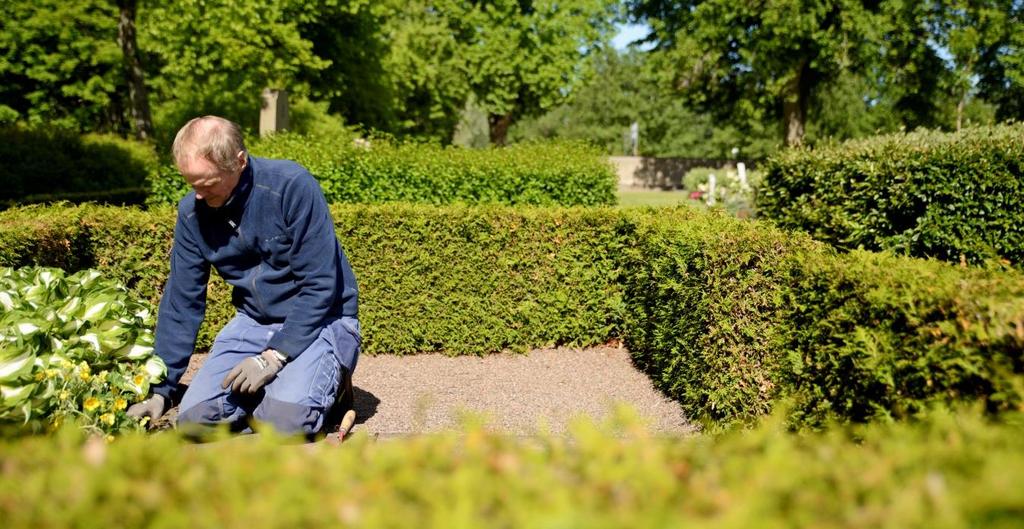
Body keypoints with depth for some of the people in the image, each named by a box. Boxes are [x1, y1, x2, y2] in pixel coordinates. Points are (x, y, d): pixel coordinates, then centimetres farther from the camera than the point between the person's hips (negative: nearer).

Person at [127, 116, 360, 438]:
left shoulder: (293, 186, -21)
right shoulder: (192, 212, -4)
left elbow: (320, 284, -20)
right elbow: (181, 304, 1)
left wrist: (274, 357, -22)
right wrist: (160, 391, -2)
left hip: (320, 318, -5)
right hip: (253, 321, 5)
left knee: (283, 420, -25)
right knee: (195, 418, -9)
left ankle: (328, 379, 6)